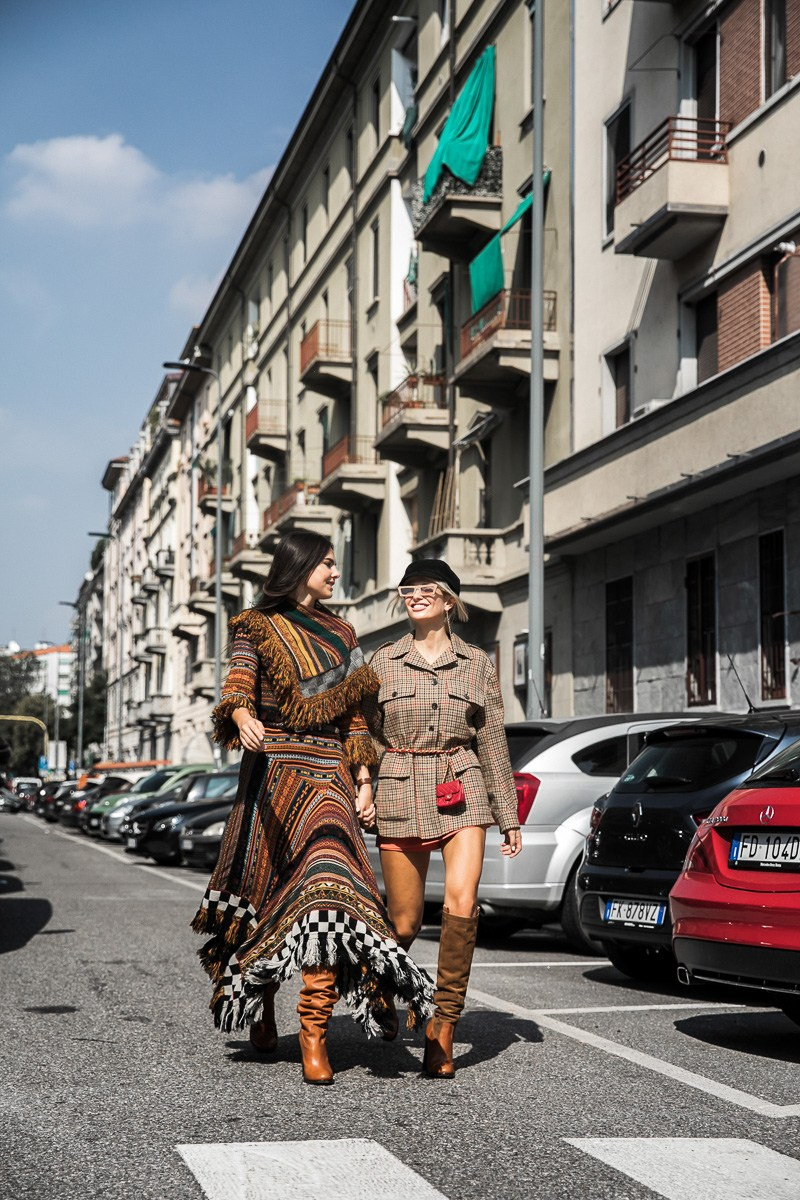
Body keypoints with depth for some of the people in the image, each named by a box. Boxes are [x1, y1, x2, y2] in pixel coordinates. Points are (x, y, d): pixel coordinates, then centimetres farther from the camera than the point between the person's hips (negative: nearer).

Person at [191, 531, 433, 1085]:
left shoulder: (341, 633, 19)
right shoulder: (258, 627, 5)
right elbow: (236, 693, -9)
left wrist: (363, 781, 10)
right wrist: (243, 718, -33)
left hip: (329, 774, 3)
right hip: (276, 767, -3)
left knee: (324, 890, -14)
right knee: (268, 892, 0)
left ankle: (314, 1030, -17)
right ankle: (262, 1010, 22)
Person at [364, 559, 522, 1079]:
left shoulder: (478, 664, 9)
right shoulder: (383, 661, 8)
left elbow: (494, 744, 11)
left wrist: (509, 817, 10)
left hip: (462, 795, 0)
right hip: (400, 796, 0)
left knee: (462, 907, -19)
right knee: (404, 923, 2)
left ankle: (444, 1024, -7)